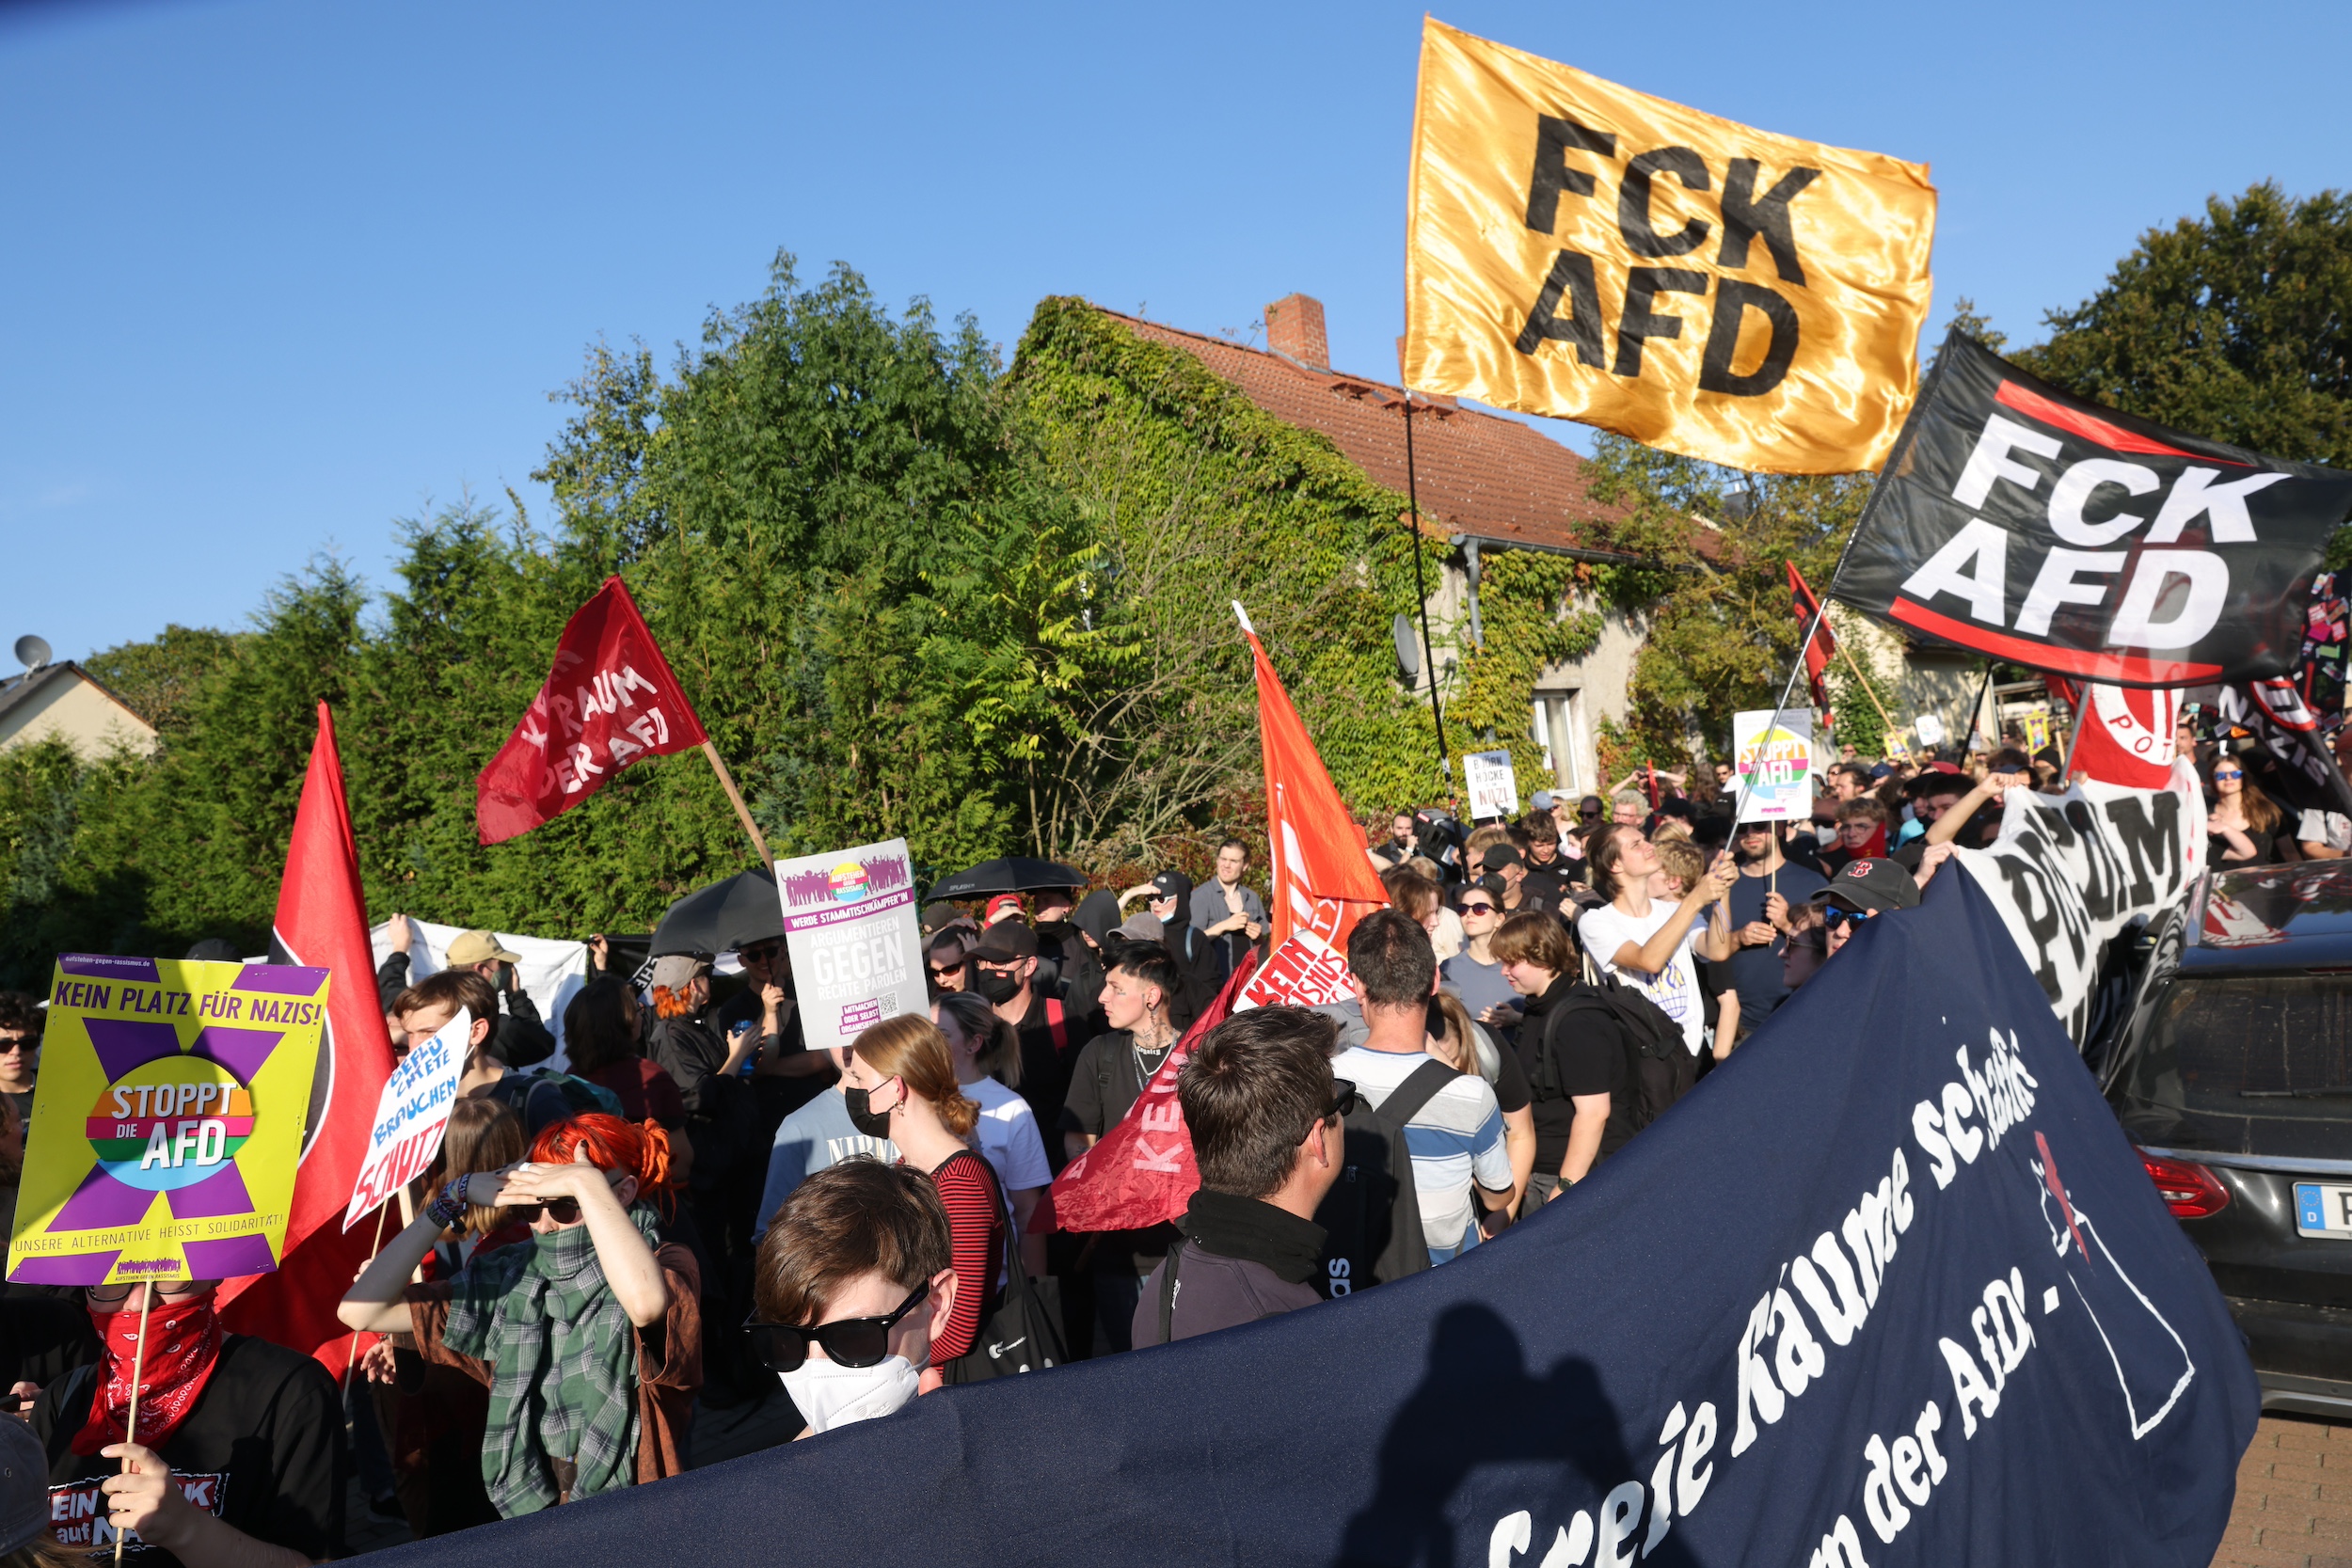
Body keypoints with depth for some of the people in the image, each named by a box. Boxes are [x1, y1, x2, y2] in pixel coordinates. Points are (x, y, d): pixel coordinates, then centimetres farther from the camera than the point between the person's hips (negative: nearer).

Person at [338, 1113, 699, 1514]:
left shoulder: (666, 1264, -6)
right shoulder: (510, 1278, 8)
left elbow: (647, 1302, -32)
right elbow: (360, 1310, 2)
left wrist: (588, 1184, -22)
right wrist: (455, 1197, 0)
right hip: (529, 1523, 3)